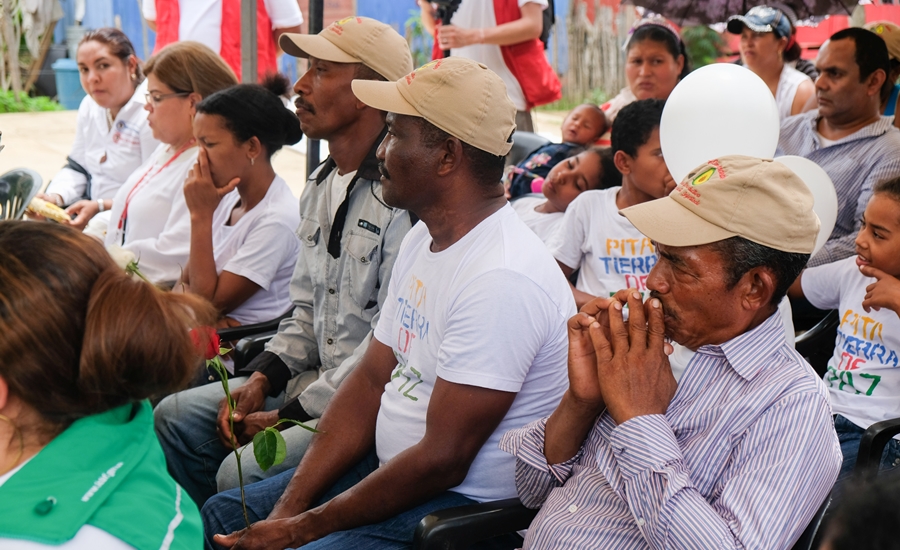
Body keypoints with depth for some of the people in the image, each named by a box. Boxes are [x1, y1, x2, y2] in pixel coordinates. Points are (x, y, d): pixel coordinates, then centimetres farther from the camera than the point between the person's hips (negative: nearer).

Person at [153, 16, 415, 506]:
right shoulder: (319, 186, 12)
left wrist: (289, 416, -16)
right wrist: (262, 378, 2)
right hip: (317, 376, 9)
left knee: (241, 473, -23)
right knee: (175, 416, 4)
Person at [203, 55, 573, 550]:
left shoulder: (502, 280, -25)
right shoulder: (423, 240, 7)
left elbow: (442, 461, -24)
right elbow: (371, 380, 8)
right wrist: (290, 507, -1)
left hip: (465, 507, -9)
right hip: (392, 467, 9)